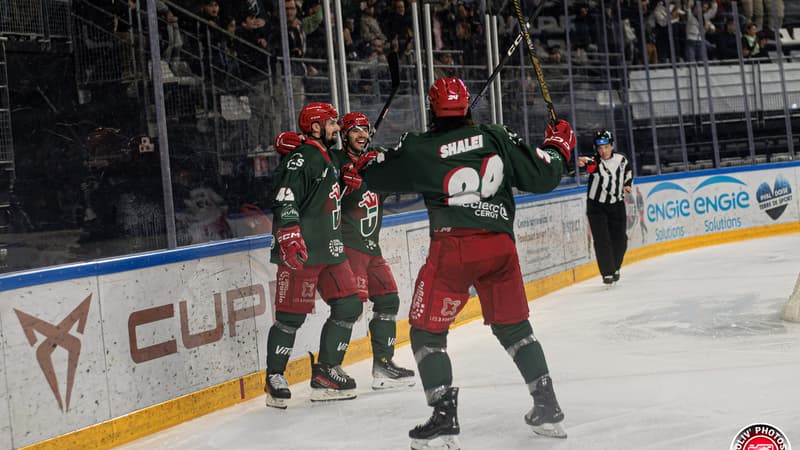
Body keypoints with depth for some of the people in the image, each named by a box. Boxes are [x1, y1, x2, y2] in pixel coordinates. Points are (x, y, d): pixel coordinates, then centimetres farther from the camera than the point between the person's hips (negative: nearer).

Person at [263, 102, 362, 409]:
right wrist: (290, 239, -29)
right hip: (302, 255, -10)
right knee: (291, 315, -6)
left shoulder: (328, 159, 19)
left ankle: (326, 371, 15)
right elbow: (284, 202, -21)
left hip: (330, 251, 10)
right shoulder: (302, 159, -12)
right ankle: (274, 378, 6)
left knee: (348, 306, 6)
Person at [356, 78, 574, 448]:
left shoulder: (419, 149, 1)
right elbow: (541, 176, 8)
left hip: (451, 248, -3)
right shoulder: (498, 137, 6)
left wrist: (366, 164, 38)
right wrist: (558, 147, 28)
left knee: (426, 330, 8)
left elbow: (377, 177, 15)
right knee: (513, 326, 19)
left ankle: (444, 418, -1)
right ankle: (547, 408, 19)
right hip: (499, 246, 4)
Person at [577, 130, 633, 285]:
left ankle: (615, 268, 29)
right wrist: (584, 162, -65)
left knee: (620, 240, 6)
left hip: (617, 205, 3)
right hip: (596, 206, -3)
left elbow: (628, 170, 19)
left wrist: (628, 184, 9)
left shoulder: (621, 160, -6)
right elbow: (589, 164, -44)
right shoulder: (595, 161, -17)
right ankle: (607, 273, -3)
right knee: (602, 240, -11)